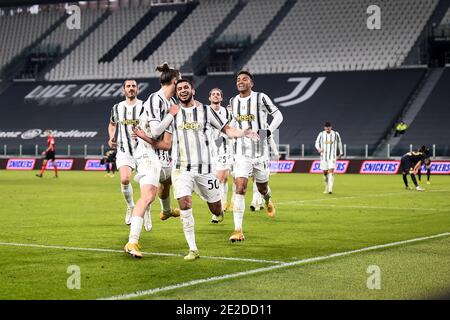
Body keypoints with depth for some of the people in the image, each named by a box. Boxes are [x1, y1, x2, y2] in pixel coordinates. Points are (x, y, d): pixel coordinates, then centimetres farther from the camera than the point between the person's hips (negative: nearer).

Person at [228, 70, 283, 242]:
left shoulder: (261, 98, -7)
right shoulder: (233, 101, 6)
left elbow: (278, 115, -1)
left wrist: (268, 131, -14)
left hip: (260, 151, -2)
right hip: (242, 152, 2)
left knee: (262, 188, 14)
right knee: (240, 188, -13)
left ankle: (268, 201, 55)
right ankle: (238, 230, -13)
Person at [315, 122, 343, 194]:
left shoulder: (336, 134, 0)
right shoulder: (321, 134, 1)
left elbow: (339, 143, 14)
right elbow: (317, 143, 5)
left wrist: (340, 153, 19)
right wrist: (318, 149, -17)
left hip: (332, 156, -2)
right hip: (323, 156, 2)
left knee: (331, 172, -16)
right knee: (325, 173, 8)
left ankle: (330, 189, -22)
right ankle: (326, 188, 27)